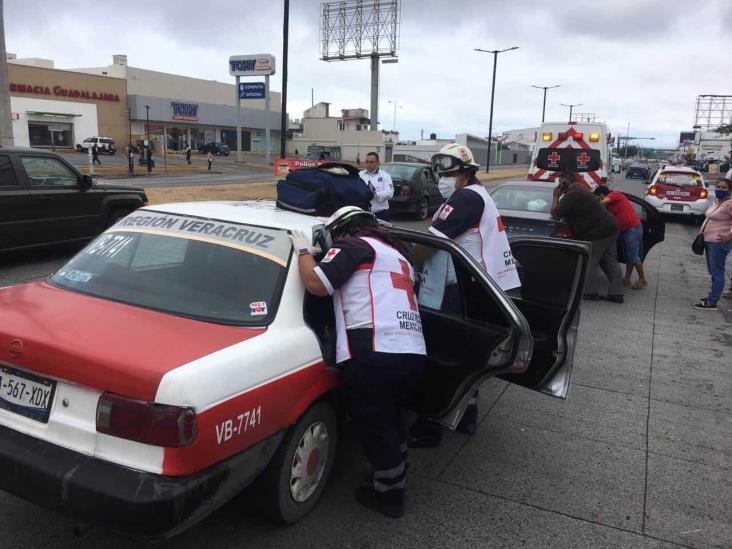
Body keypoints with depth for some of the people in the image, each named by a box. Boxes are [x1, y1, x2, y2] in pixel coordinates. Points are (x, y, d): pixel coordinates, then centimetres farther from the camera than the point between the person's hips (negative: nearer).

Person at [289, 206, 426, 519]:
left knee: (374, 428, 10)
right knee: (389, 421, 28)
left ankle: (390, 496, 26)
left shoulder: (354, 245, 3)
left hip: (376, 356, -8)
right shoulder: (397, 254, 29)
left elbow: (316, 284, -6)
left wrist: (303, 251, 11)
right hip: (413, 354, 9)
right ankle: (394, 481, 43)